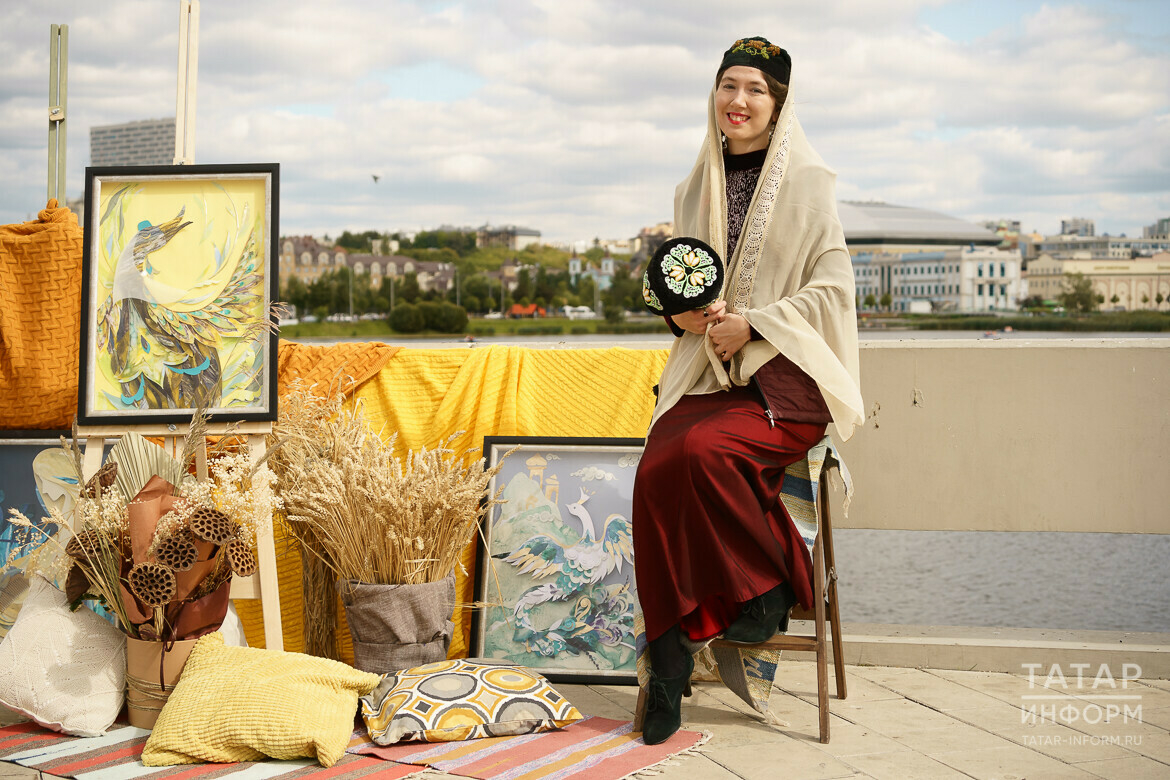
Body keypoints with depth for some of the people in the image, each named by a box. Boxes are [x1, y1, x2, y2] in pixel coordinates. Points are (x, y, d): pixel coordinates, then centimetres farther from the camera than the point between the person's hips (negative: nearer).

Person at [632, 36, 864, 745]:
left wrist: (751, 324, -13)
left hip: (786, 374, -4)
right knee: (656, 470, -23)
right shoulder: (696, 190, 17)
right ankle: (670, 657, -18)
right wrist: (683, 311, 0)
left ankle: (772, 588, -7)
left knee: (701, 451, -31)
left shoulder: (806, 183, 2)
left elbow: (833, 288, -3)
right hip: (707, 372, 4)